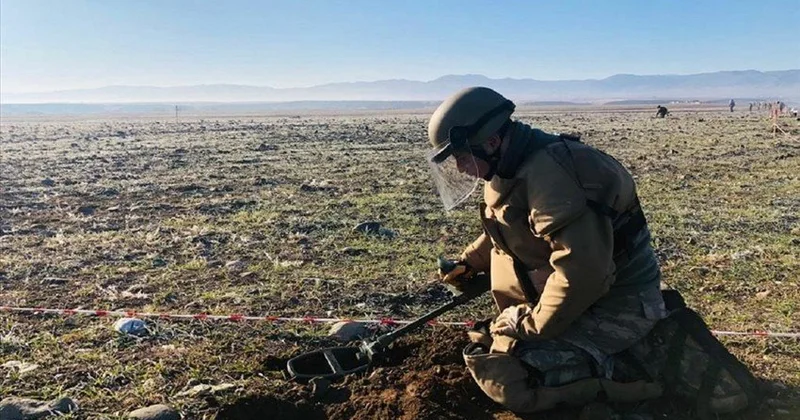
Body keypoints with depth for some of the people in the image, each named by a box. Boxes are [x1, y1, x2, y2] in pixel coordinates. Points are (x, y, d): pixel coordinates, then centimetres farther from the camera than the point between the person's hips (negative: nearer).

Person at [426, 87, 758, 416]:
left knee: (501, 373, -18)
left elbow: (582, 271, -32)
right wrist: (469, 262, 11)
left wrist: (532, 328, -20)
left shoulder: (545, 174, -27)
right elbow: (504, 231, 25)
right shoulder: (513, 171, 6)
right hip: (588, 296, 10)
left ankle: (654, 354, -8)